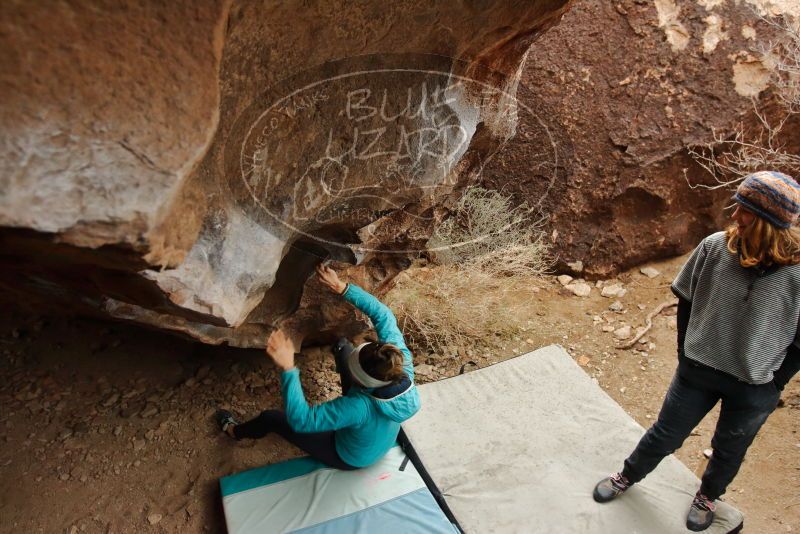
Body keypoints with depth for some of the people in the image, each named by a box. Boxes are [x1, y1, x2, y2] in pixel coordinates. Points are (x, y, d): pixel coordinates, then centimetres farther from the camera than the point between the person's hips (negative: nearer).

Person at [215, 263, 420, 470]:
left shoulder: (361, 407, -47)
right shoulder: (401, 363, -32)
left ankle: (235, 431, 42)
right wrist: (341, 287, -26)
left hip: (350, 458, -5)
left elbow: (301, 420, -43)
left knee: (271, 418, 6)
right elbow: (383, 314, -23)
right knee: (343, 347, 4)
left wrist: (288, 368, -48)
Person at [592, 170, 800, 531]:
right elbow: (686, 300, -1)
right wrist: (685, 353, 2)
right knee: (664, 436, 18)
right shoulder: (715, 247, -17)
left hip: (753, 390, -1)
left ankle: (708, 496, 53)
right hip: (698, 370, 1)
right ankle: (629, 476, 45)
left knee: (728, 452, 24)